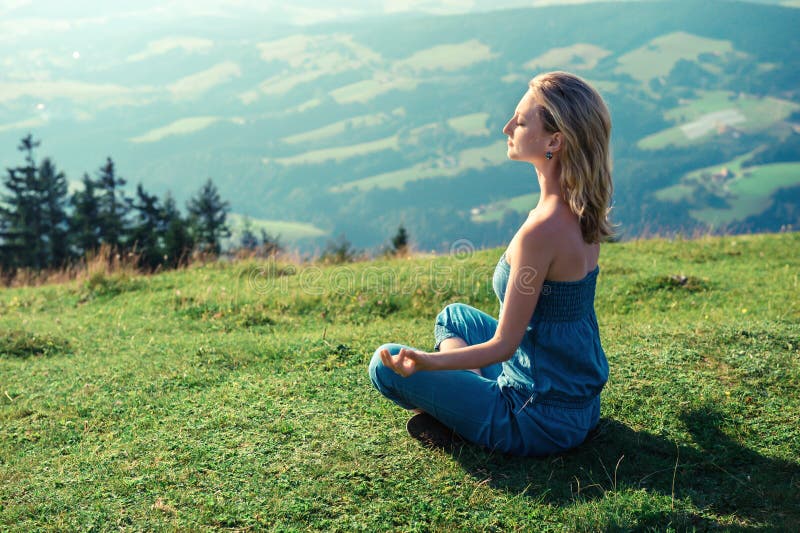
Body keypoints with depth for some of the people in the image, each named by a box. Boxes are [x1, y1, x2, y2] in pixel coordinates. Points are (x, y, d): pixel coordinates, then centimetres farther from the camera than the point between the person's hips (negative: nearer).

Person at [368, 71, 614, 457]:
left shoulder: (541, 230, -29)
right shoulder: (582, 212, -5)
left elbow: (504, 345, -27)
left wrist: (426, 362, -34)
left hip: (542, 422, -9)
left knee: (385, 364, 0)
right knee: (453, 316, 28)